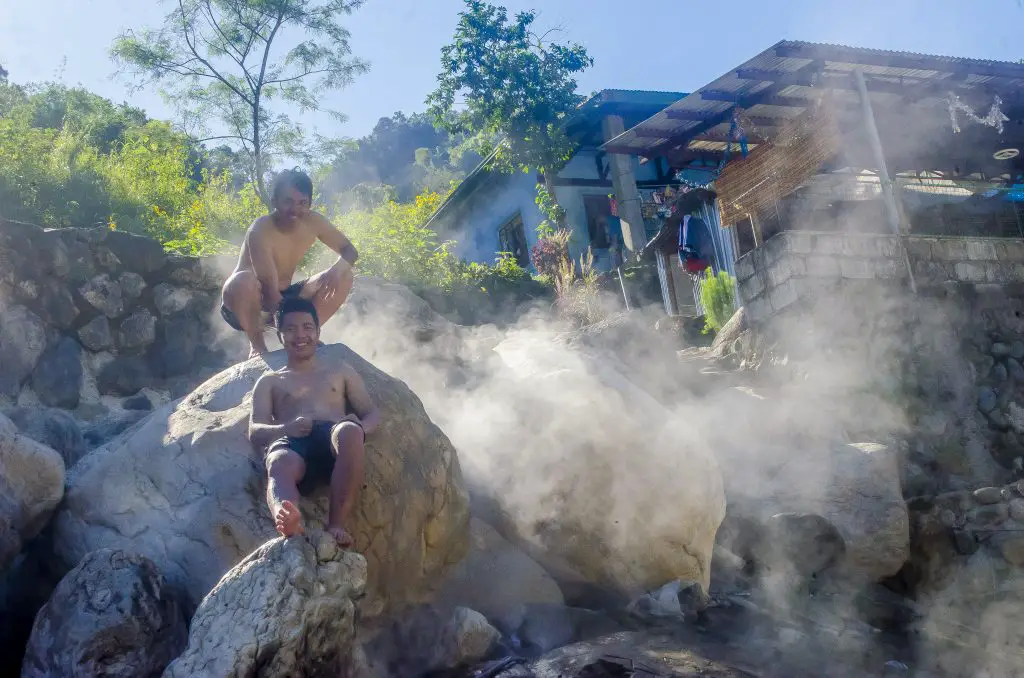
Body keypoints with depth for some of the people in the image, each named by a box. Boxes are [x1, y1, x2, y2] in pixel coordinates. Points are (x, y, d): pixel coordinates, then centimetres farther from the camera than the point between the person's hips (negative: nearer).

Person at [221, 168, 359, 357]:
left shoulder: (313, 222, -10)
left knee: (343, 277, -10)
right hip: (250, 305, -5)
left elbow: (349, 251, -1)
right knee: (243, 280, -40)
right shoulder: (260, 231, -27)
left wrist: (337, 269, -25)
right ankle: (257, 344, -14)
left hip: (284, 297, 5)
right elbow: (270, 291, -32)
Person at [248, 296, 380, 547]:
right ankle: (289, 523, -72)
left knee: (349, 431, -39)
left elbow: (372, 412, 24)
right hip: (291, 443, 0)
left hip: (333, 439, 0)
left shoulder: (340, 371, 34)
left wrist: (360, 429, -3)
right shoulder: (269, 382, 31)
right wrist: (286, 428, -9)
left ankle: (337, 525, -43)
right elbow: (255, 432, 16)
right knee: (278, 464, -40)